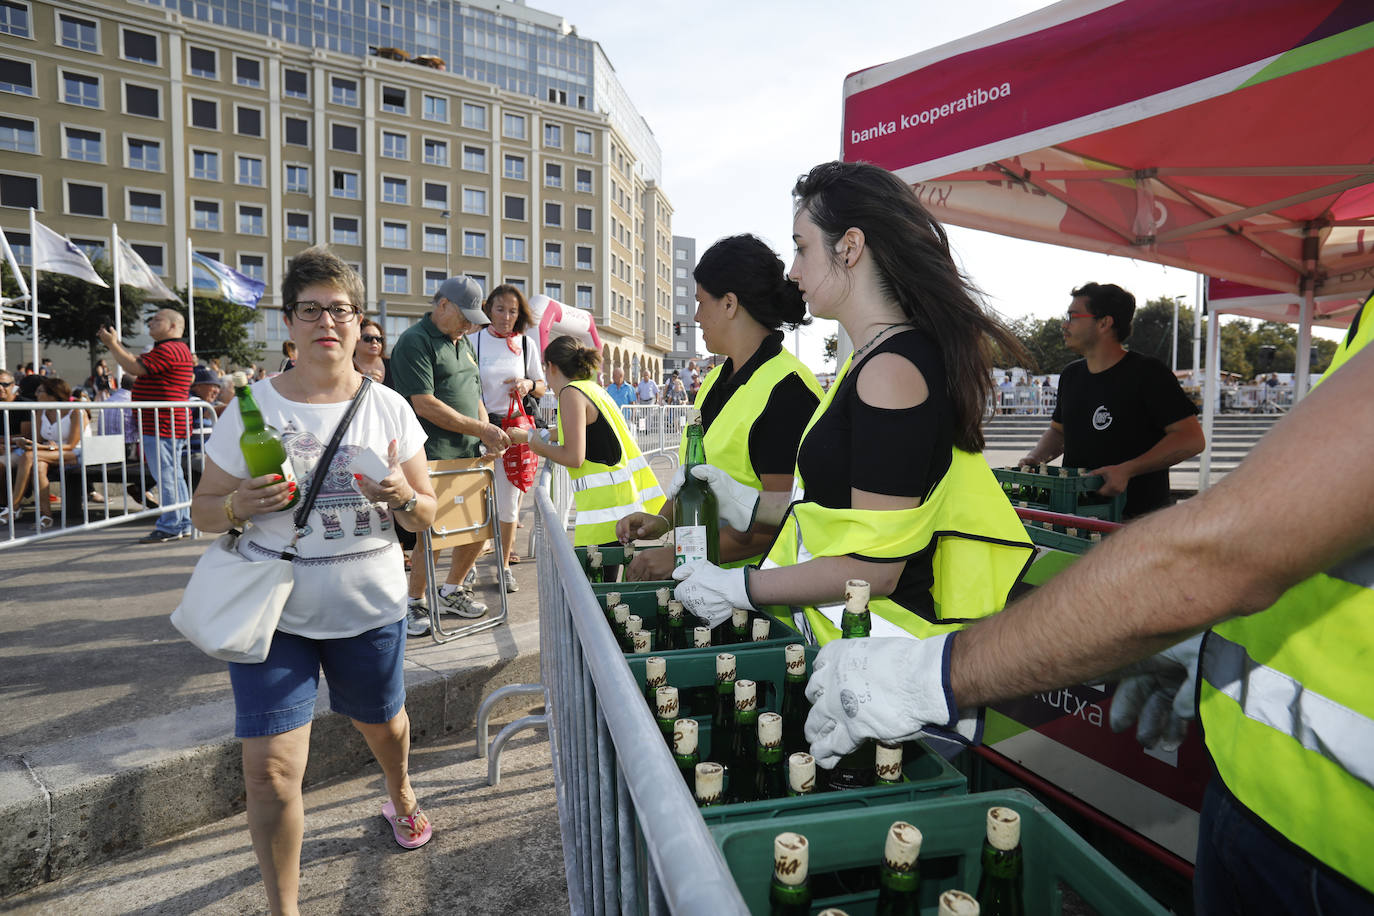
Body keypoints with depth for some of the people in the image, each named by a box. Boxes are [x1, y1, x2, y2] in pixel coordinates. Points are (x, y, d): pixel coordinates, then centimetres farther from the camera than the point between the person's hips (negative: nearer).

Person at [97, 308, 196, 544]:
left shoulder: (169, 349, -14)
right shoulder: (173, 349, 22)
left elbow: (135, 368, -18)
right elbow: (136, 363, 27)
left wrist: (112, 344, -7)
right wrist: (116, 344, 22)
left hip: (161, 426, -11)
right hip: (168, 426, 11)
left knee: (165, 476, -8)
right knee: (173, 475, 13)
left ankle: (169, 528, -5)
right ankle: (182, 524, 18)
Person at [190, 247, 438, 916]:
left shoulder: (388, 408, -3)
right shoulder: (251, 407, -4)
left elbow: (428, 514, 1)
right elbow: (203, 509, 3)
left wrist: (403, 497, -22)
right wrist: (239, 505, -19)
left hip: (369, 606, 1)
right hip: (273, 610, -1)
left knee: (380, 720, 21)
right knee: (269, 771, -3)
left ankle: (401, 796, 56)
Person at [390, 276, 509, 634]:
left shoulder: (463, 342, 18)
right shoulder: (414, 341, -9)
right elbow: (425, 405, -18)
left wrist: (489, 434, 4)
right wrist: (481, 429, -16)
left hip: (468, 455, 8)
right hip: (432, 457, -8)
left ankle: (452, 591, 30)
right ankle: (415, 603, 18)